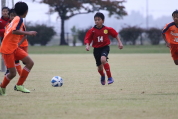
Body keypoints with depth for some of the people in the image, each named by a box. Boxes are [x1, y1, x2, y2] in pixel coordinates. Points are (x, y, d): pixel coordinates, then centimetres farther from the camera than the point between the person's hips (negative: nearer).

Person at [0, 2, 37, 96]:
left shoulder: (16, 19, 13)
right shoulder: (19, 19, -14)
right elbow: (14, 31, -30)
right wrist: (28, 33, -28)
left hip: (14, 48, 9)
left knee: (30, 62, -2)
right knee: (13, 73, -8)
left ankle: (19, 85, 2)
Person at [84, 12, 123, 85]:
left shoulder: (107, 29, -7)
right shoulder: (92, 31, -7)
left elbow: (115, 34, 6)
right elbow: (87, 39, -4)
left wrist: (119, 42, 3)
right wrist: (87, 45, -22)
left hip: (105, 47, -2)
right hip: (96, 49, 2)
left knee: (103, 59, -33)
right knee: (99, 67, 11)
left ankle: (110, 77, -21)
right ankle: (102, 76, 50)